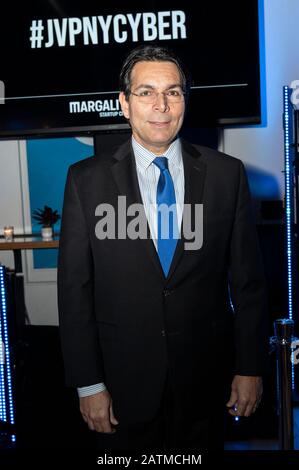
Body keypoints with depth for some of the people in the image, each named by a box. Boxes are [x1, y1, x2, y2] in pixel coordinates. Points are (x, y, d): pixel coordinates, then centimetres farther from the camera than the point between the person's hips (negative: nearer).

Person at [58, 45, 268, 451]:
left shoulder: (227, 174, -4)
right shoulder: (87, 179, -6)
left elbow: (248, 279, 0)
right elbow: (74, 288, -5)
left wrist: (250, 368, 2)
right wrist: (88, 384, -6)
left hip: (205, 379, 1)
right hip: (123, 379, 0)